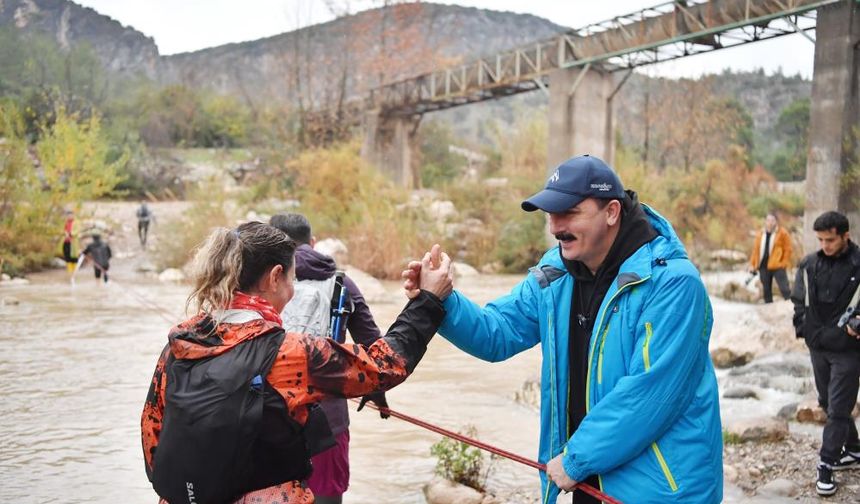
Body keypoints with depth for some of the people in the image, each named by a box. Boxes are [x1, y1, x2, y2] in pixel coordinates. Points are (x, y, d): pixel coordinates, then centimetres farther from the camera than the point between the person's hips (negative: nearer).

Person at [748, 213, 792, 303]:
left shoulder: (782, 233, -3)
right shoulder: (760, 234, 11)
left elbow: (788, 249, -5)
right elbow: (756, 250, 12)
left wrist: (784, 263, -12)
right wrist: (752, 265, 8)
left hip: (777, 266, -5)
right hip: (763, 266, 5)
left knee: (784, 289, -10)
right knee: (766, 290, 11)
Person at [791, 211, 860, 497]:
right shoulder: (809, 265, 1)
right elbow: (799, 301, 11)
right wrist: (803, 329, 0)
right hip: (817, 347, 5)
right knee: (828, 404, 16)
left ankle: (826, 467, 3)